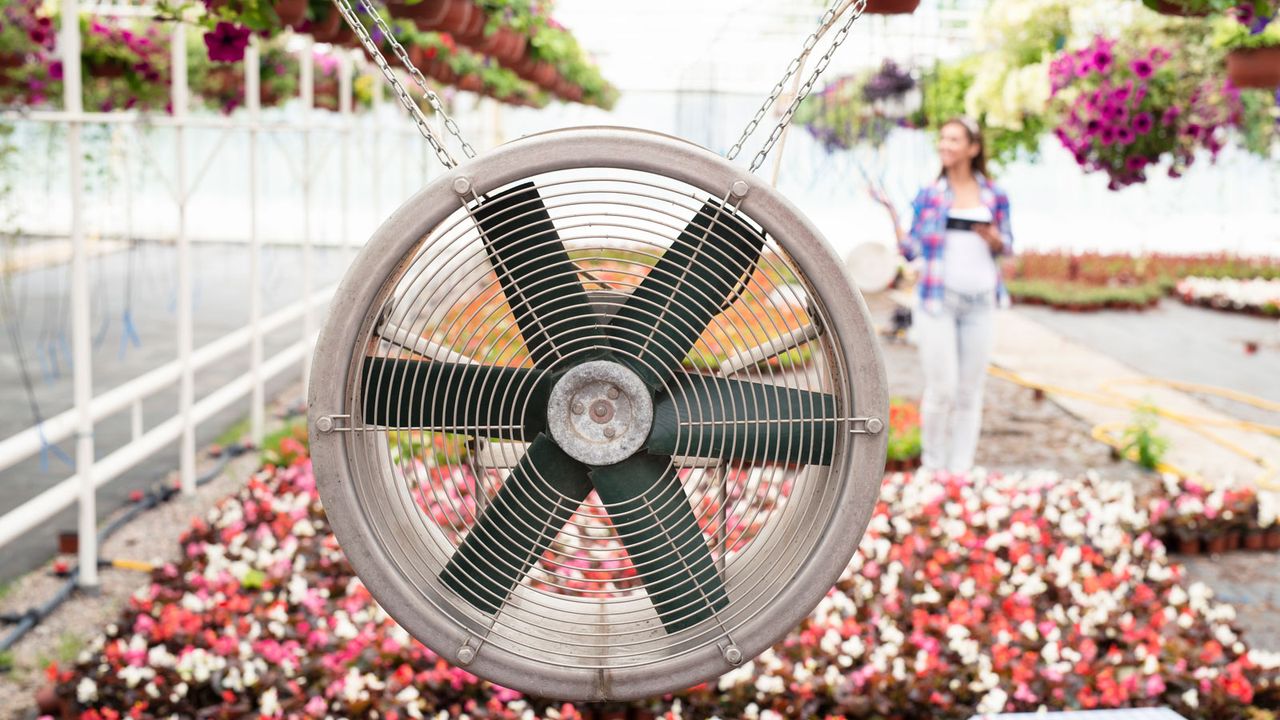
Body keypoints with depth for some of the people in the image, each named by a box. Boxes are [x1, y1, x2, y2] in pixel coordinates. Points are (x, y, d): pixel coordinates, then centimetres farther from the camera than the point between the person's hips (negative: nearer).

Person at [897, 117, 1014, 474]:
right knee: (941, 388, -6)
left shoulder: (995, 196, 7)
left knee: (970, 392, 5)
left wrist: (995, 240, -10)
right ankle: (932, 467, 10)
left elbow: (1006, 246, 12)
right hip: (937, 300, -2)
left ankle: (960, 469, 14)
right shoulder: (928, 194, 4)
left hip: (980, 302, 2)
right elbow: (911, 248, 4)